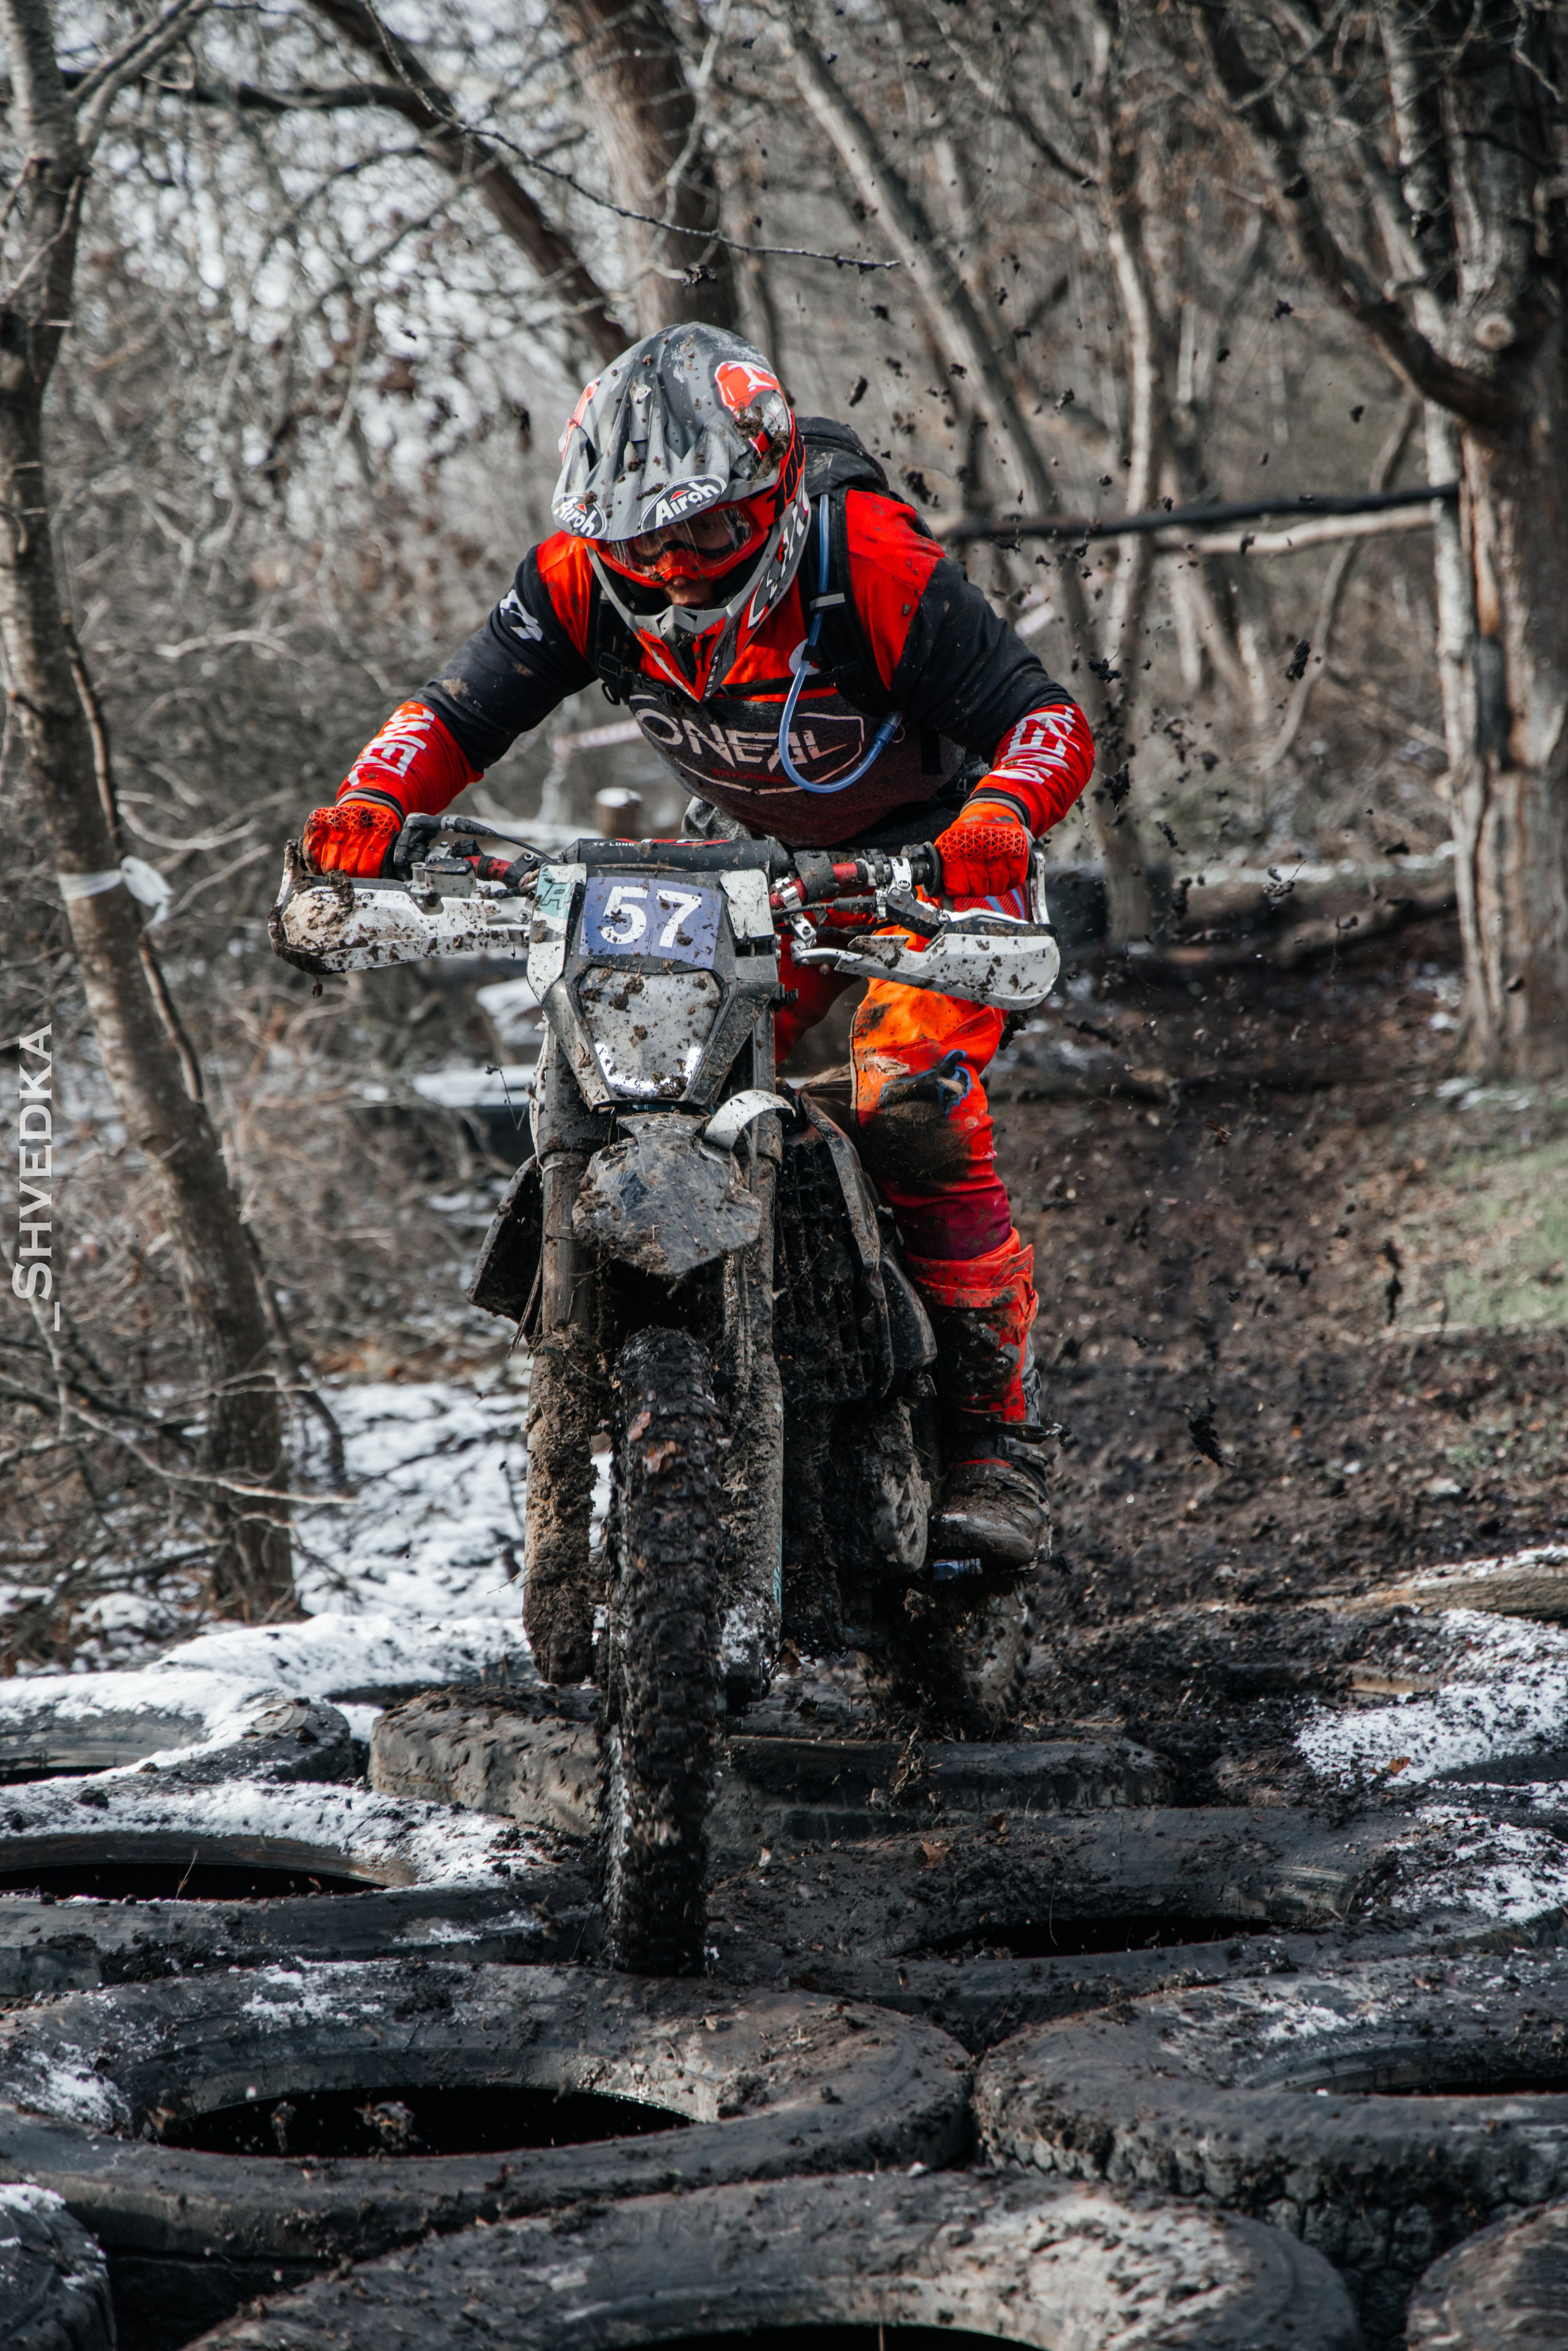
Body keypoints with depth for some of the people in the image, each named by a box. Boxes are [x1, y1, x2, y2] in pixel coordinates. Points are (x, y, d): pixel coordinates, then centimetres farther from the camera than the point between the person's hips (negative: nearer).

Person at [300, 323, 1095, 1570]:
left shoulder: (871, 561, -31)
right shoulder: (587, 575, -17)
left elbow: (1049, 718, -32)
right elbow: (462, 706, -15)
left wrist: (998, 814, -54)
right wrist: (373, 801, -36)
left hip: (929, 848, -5)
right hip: (749, 854, 5)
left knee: (910, 1102, -26)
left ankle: (1001, 1439, -15)